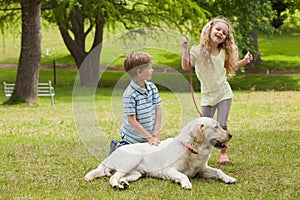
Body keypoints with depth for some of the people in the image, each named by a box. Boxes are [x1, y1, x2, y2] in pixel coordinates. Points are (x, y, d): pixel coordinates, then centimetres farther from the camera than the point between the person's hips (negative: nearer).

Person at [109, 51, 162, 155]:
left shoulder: (152, 88, -2)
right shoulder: (130, 95, -23)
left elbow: (158, 110, 2)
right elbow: (132, 121, -22)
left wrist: (156, 132, -9)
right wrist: (149, 137, -22)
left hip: (149, 134, 6)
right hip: (133, 138, -6)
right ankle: (118, 147, 22)